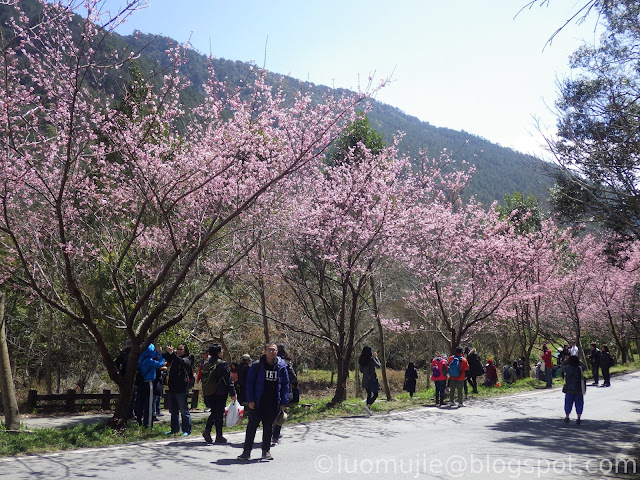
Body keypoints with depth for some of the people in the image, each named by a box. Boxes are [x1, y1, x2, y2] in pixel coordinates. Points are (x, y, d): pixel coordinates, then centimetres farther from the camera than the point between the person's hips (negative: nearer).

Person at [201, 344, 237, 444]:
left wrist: (205, 393, 19)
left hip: (208, 393, 6)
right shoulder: (222, 364, -13)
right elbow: (229, 380, -12)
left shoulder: (206, 364, 7)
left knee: (214, 412, 17)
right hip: (220, 393, -6)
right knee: (219, 413, 2)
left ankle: (207, 430, 0)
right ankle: (219, 436, 5)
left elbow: (203, 379, 12)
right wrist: (232, 394, -9)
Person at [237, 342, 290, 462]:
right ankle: (246, 451, 8)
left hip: (273, 403, 2)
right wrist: (250, 400, -9)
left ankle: (266, 450, 23)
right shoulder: (257, 365, -3)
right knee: (252, 425, 1)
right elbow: (249, 382, -1)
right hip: (257, 402, -2)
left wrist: (284, 403, 0)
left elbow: (285, 384, 6)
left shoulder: (281, 366, 3)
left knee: (268, 427, 12)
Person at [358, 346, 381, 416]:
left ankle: (368, 410, 12)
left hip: (365, 379, 6)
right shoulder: (371, 359, -15)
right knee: (375, 394, 2)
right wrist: (376, 357, 4)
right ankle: (368, 406, -19)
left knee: (369, 394, 15)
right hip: (372, 379, -6)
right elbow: (378, 366, -4)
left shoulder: (361, 361, 3)